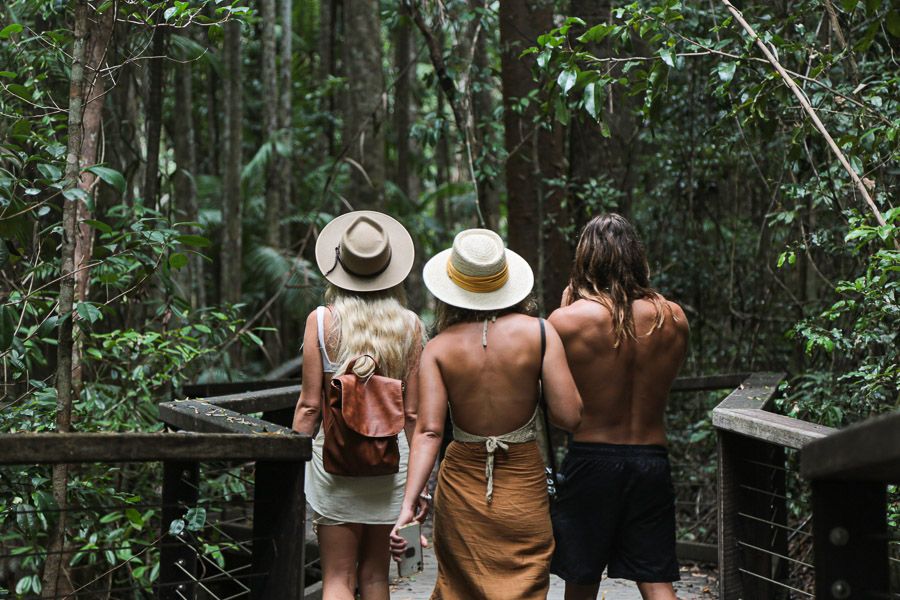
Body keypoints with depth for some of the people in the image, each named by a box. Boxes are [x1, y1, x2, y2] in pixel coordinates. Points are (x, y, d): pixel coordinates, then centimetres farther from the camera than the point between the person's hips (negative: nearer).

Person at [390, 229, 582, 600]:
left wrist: (408, 504, -18)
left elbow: (428, 431, -15)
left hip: (461, 485, 1)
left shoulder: (438, 349, -6)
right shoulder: (538, 332, -9)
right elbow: (568, 416, -12)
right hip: (524, 487, -1)